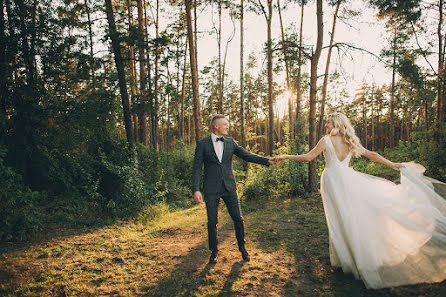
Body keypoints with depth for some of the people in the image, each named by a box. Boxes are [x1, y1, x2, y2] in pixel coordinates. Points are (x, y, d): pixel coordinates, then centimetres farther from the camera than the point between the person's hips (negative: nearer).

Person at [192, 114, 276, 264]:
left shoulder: (230, 142, 6)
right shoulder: (203, 144, -4)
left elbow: (246, 155, 4)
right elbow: (197, 168, -6)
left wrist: (267, 161, -7)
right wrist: (196, 190, -15)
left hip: (229, 187, 3)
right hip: (211, 189, -2)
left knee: (238, 218, 5)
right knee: (212, 222, 5)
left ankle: (242, 247, 28)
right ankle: (214, 251, 25)